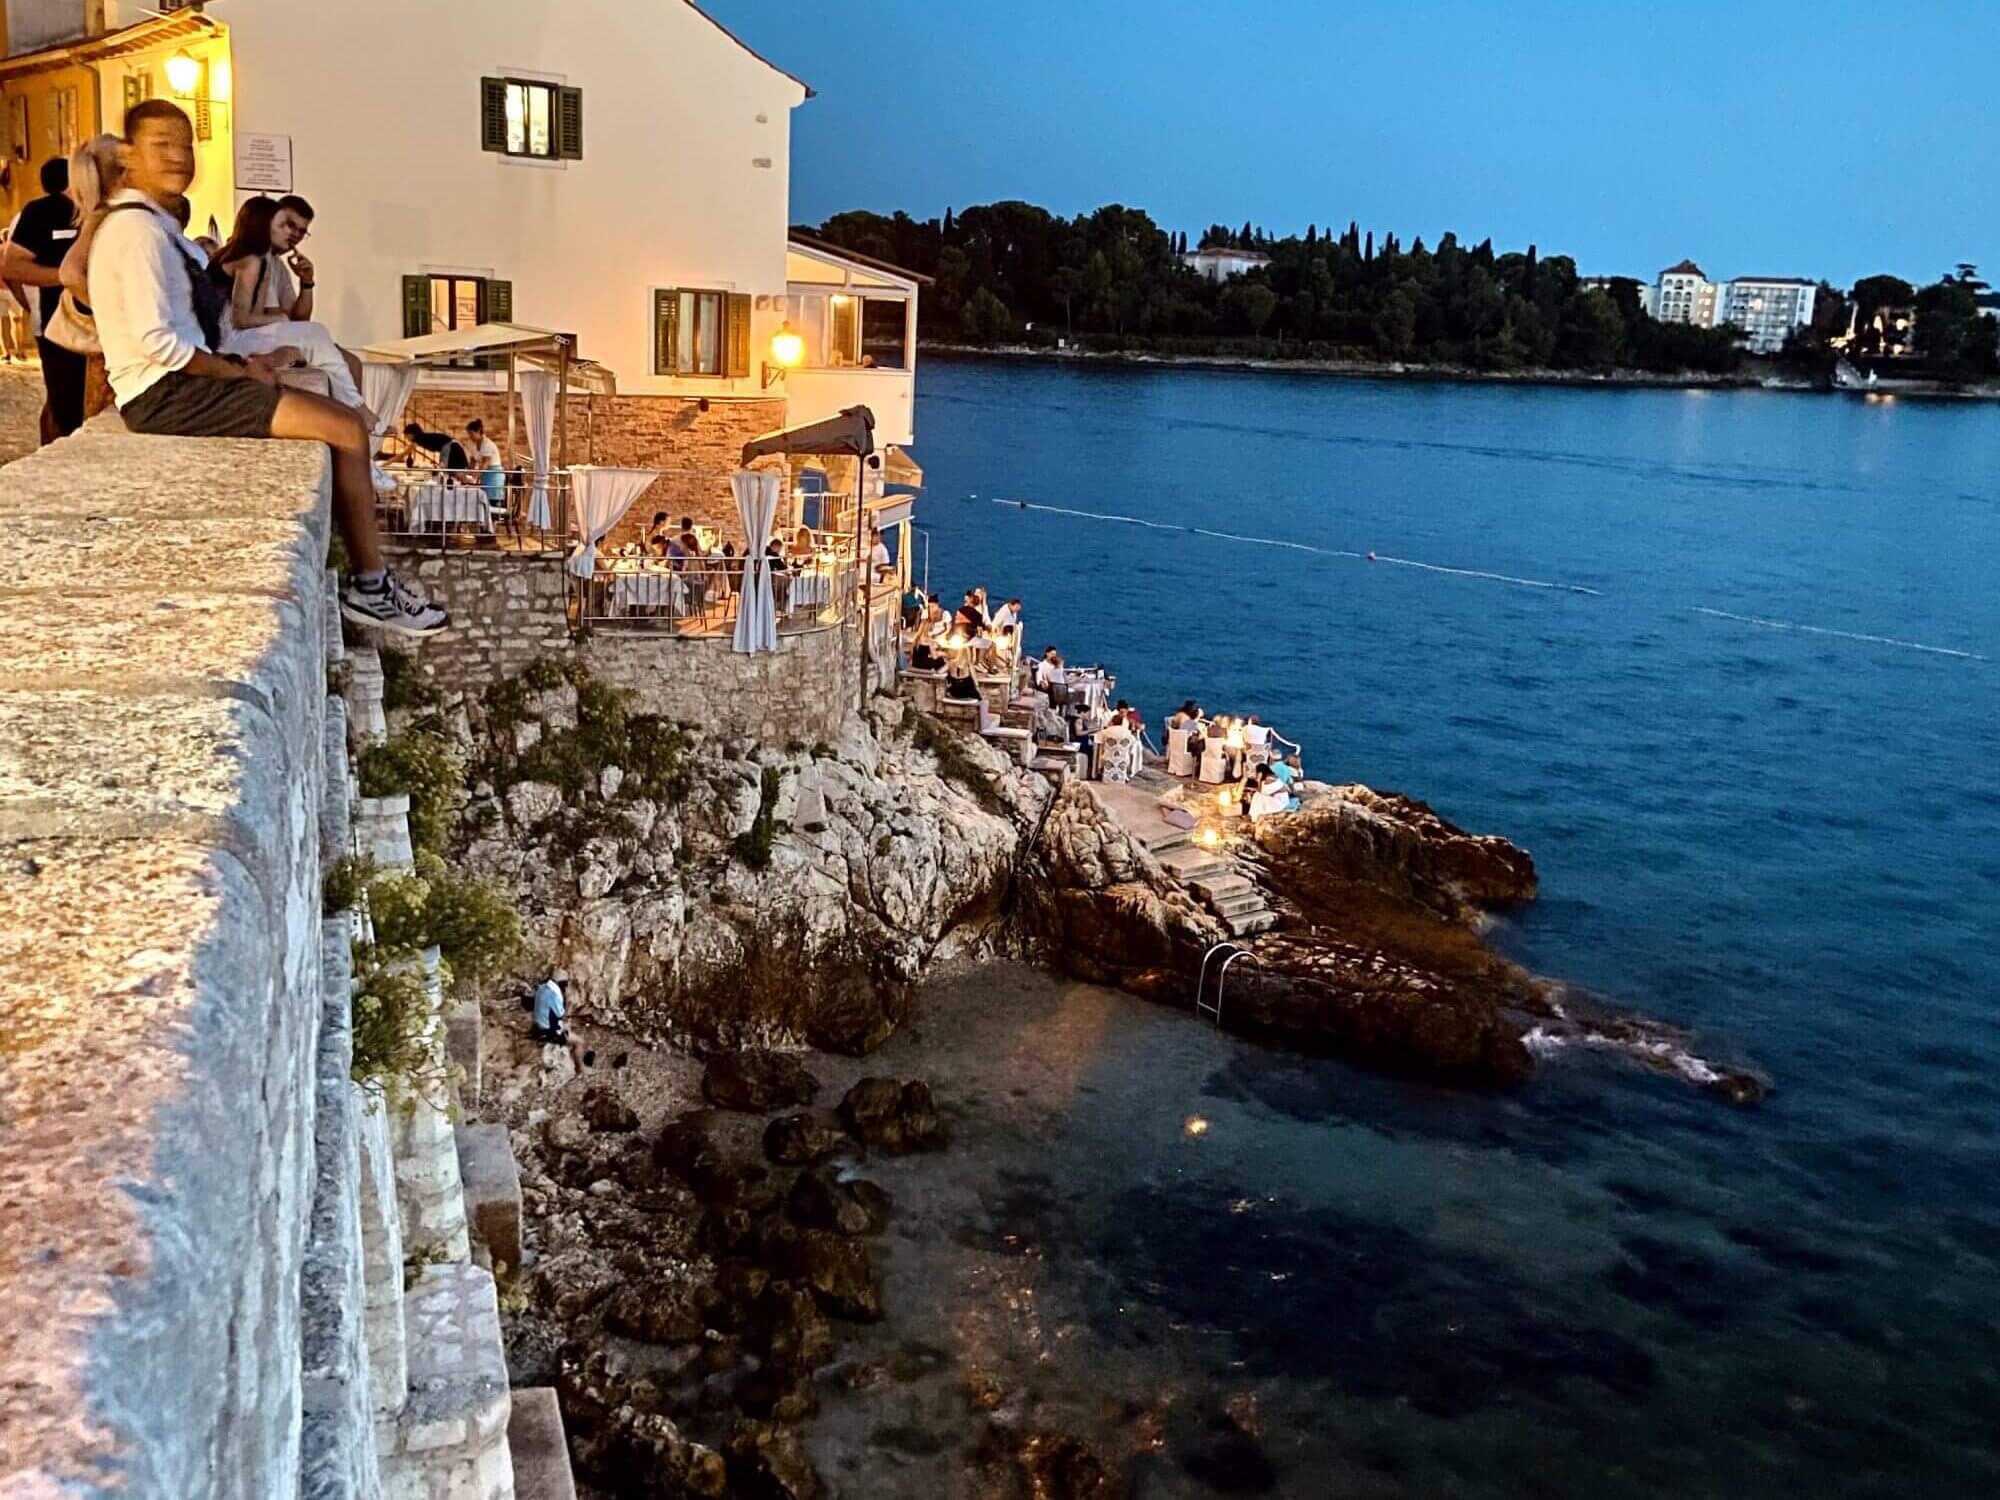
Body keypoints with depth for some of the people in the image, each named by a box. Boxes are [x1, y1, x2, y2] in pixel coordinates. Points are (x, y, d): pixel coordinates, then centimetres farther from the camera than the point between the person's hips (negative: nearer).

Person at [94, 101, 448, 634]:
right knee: (347, 430, -15)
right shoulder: (137, 227, -14)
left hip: (183, 385, 10)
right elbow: (156, 340, -22)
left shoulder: (156, 224, 17)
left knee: (341, 421, 5)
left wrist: (240, 364, 5)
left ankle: (368, 585, 0)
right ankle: (371, 586, -4)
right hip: (165, 395, -10)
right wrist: (238, 371, -11)